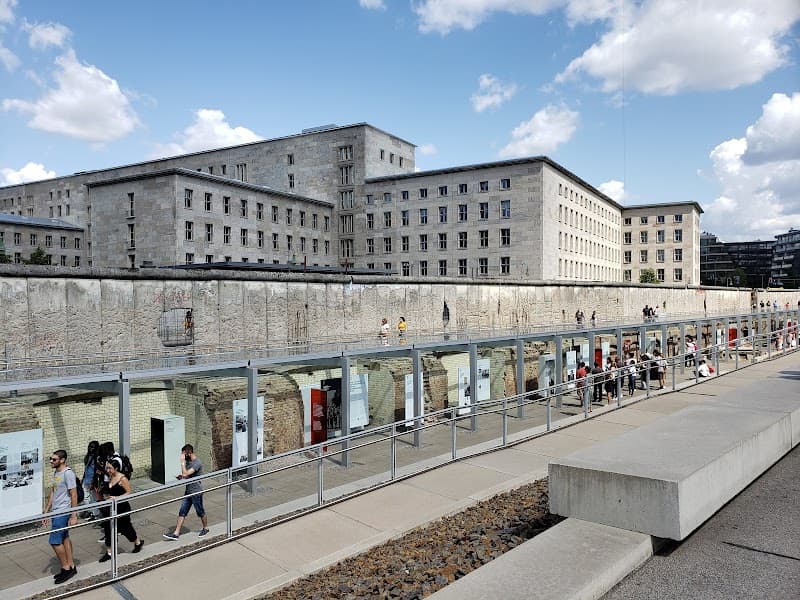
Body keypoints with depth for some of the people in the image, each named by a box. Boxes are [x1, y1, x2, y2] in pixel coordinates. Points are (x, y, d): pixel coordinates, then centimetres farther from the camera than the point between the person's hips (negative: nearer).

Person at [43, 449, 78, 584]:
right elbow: (52, 493, 17)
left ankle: (66, 568, 7)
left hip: (63, 512, -9)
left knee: (54, 541, -6)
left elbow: (74, 495, -17)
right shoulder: (55, 473, 10)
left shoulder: (68, 473, -17)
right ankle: (71, 567, 23)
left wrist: (74, 516, -18)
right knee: (64, 538, 14)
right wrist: (46, 512, 17)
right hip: (56, 511, 9)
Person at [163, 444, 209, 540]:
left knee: (200, 512, 8)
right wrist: (181, 477, -2)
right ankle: (176, 533, 10)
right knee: (182, 512, 7)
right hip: (188, 491, 8)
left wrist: (182, 462, -27)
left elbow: (186, 474, -31)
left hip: (196, 492, -8)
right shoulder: (188, 461, 5)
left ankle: (205, 529, 28)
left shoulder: (197, 463, -23)